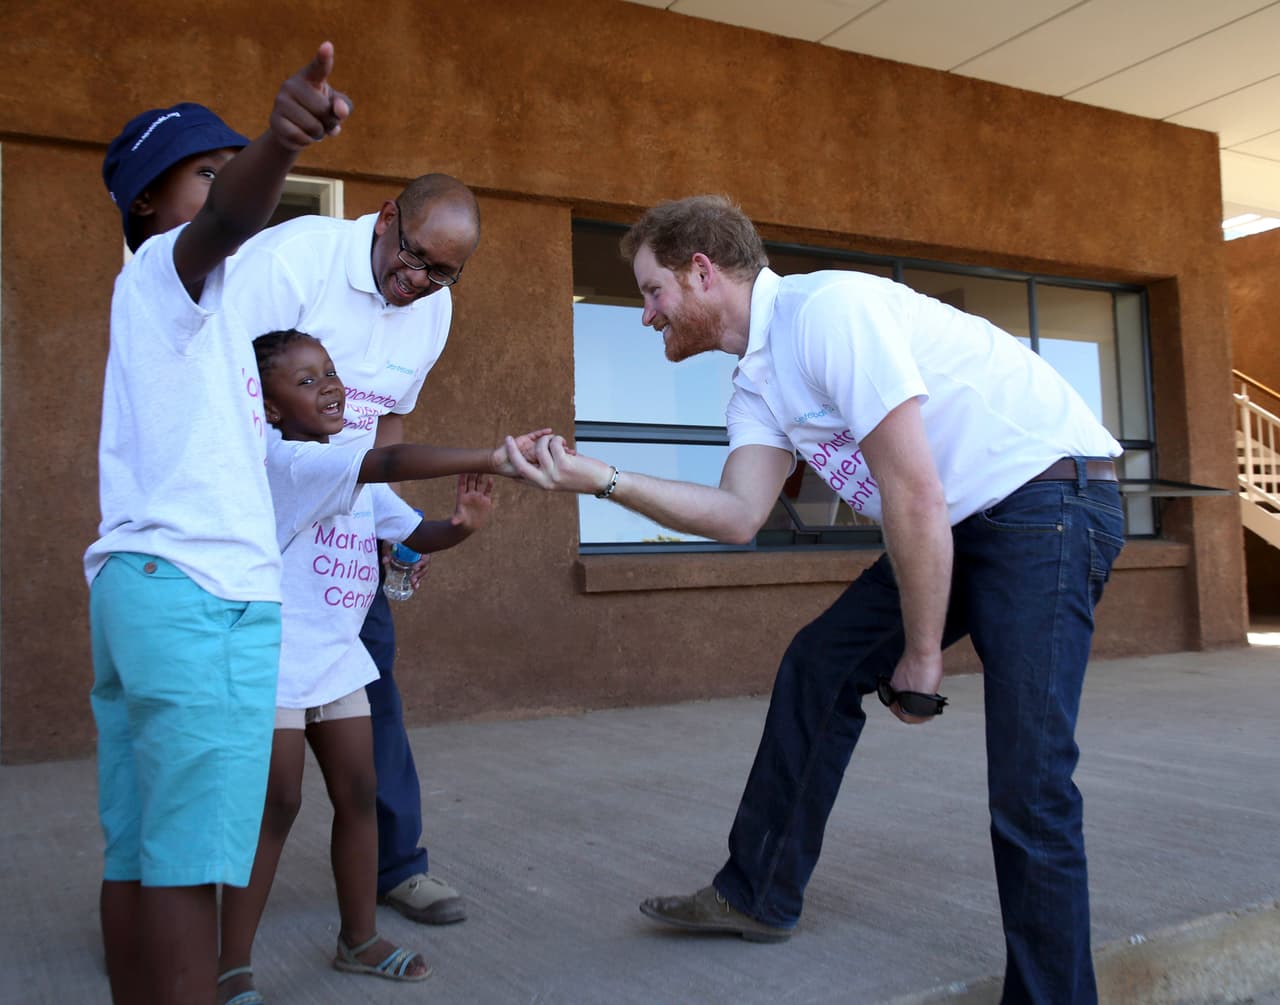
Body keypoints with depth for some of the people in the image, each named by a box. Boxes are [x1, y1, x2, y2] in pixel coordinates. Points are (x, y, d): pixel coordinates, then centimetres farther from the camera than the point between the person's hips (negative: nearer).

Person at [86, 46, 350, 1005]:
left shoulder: (169, 299, 27)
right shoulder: (165, 268, 0)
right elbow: (229, 221, -25)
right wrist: (281, 145, -45)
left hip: (136, 582, 9)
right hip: (201, 590, -9)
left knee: (138, 850, 9)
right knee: (187, 858, -9)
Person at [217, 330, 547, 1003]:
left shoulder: (356, 478, 10)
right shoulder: (283, 460, -18)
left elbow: (416, 535, 8)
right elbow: (392, 461, -32)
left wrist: (463, 524, -15)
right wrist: (490, 459, -37)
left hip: (337, 656, 8)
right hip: (276, 657, -8)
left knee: (357, 792, 9)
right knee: (277, 805, -4)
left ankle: (359, 938, 24)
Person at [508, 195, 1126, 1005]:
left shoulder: (827, 309, -20)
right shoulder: (758, 382, 9)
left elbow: (915, 494, -22)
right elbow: (739, 514, -3)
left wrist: (922, 657, -13)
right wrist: (599, 479, -8)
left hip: (1049, 496, -9)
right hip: (959, 524, 9)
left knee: (1030, 786, -12)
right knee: (821, 665, 8)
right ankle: (759, 895, 21)